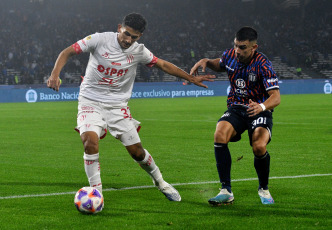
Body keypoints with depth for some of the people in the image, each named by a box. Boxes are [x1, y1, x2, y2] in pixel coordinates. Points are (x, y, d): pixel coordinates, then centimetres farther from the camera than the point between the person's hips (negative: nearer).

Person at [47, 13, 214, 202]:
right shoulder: (100, 40, -13)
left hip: (118, 106, 3)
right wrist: (55, 74, -24)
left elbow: (163, 64, 13)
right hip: (91, 101, -2)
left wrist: (191, 78, 14)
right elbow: (68, 52, -10)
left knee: (137, 151, 2)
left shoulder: (139, 51, -2)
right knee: (90, 141, -27)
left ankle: (160, 182, 31)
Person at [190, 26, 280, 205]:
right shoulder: (230, 55, -3)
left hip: (259, 111, -4)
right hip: (235, 109, 4)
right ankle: (226, 191, -21)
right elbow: (219, 65, 24)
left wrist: (262, 107, -45)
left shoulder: (262, 65, -19)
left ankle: (263, 189, 1)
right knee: (220, 135, -27)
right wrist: (206, 61, 3)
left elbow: (276, 96, -25)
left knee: (259, 147, -30)